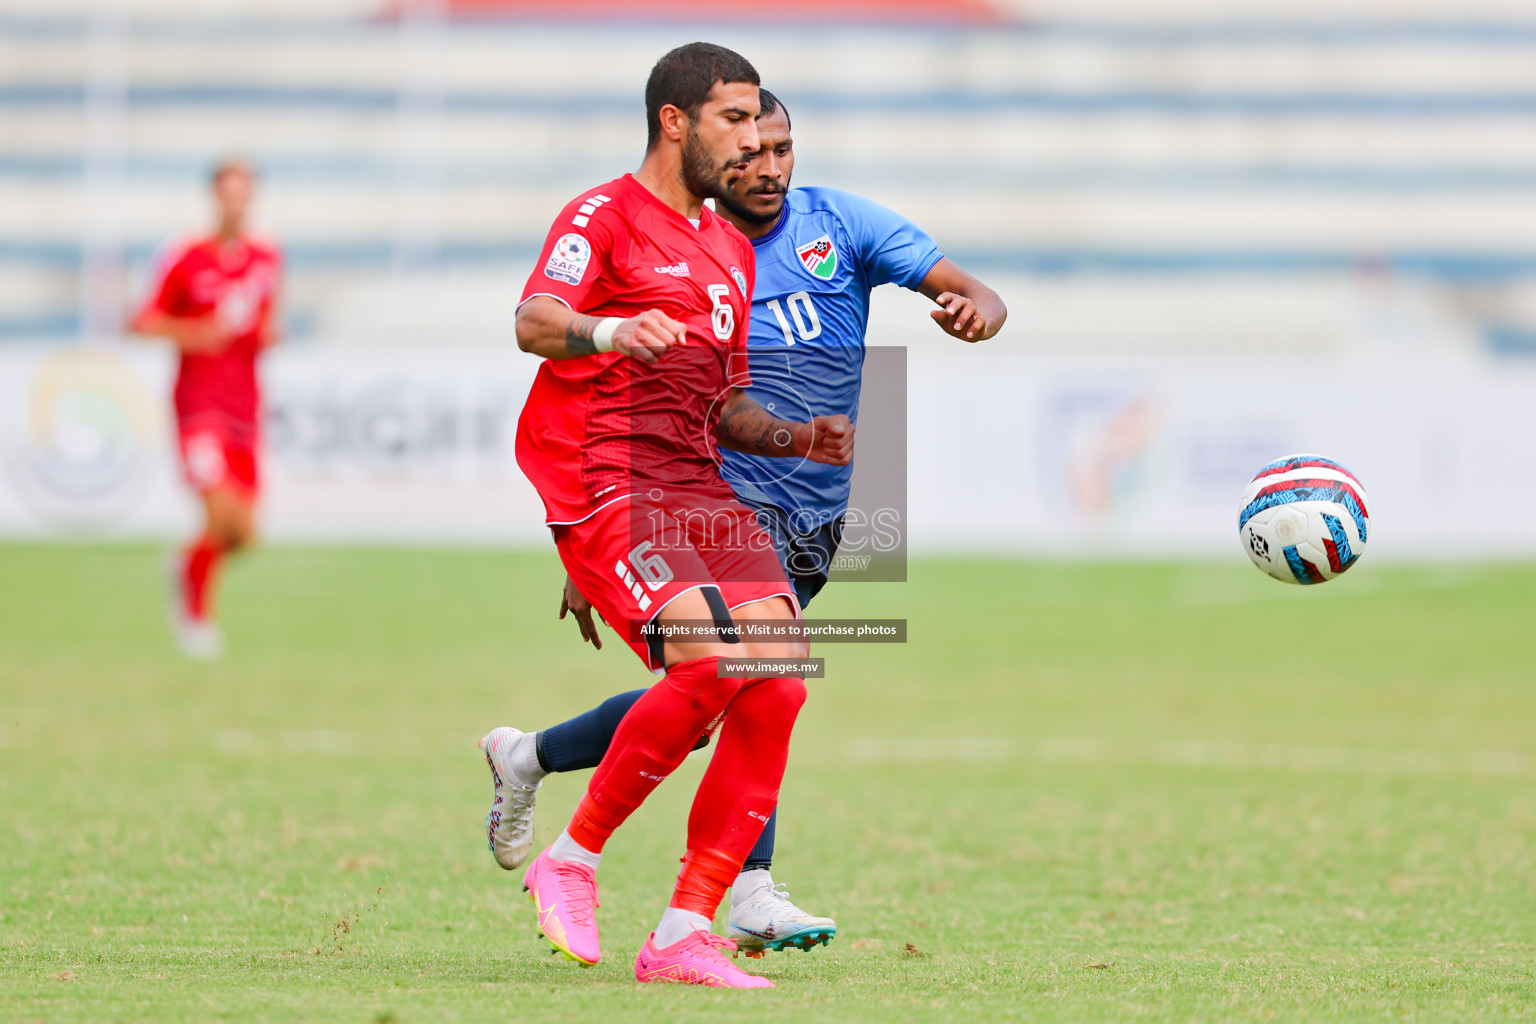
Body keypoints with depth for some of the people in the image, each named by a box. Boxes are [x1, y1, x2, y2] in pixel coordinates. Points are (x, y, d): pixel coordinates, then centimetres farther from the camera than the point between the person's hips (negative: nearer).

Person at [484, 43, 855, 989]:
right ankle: (570, 862, -6)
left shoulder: (733, 250, 25)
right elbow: (534, 323, -19)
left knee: (778, 678, -11)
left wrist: (798, 439, 11)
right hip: (604, 484, -8)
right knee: (714, 663, -25)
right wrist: (606, 330, -40)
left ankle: (684, 935, -7)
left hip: (699, 485, 8)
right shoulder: (604, 216, 0)